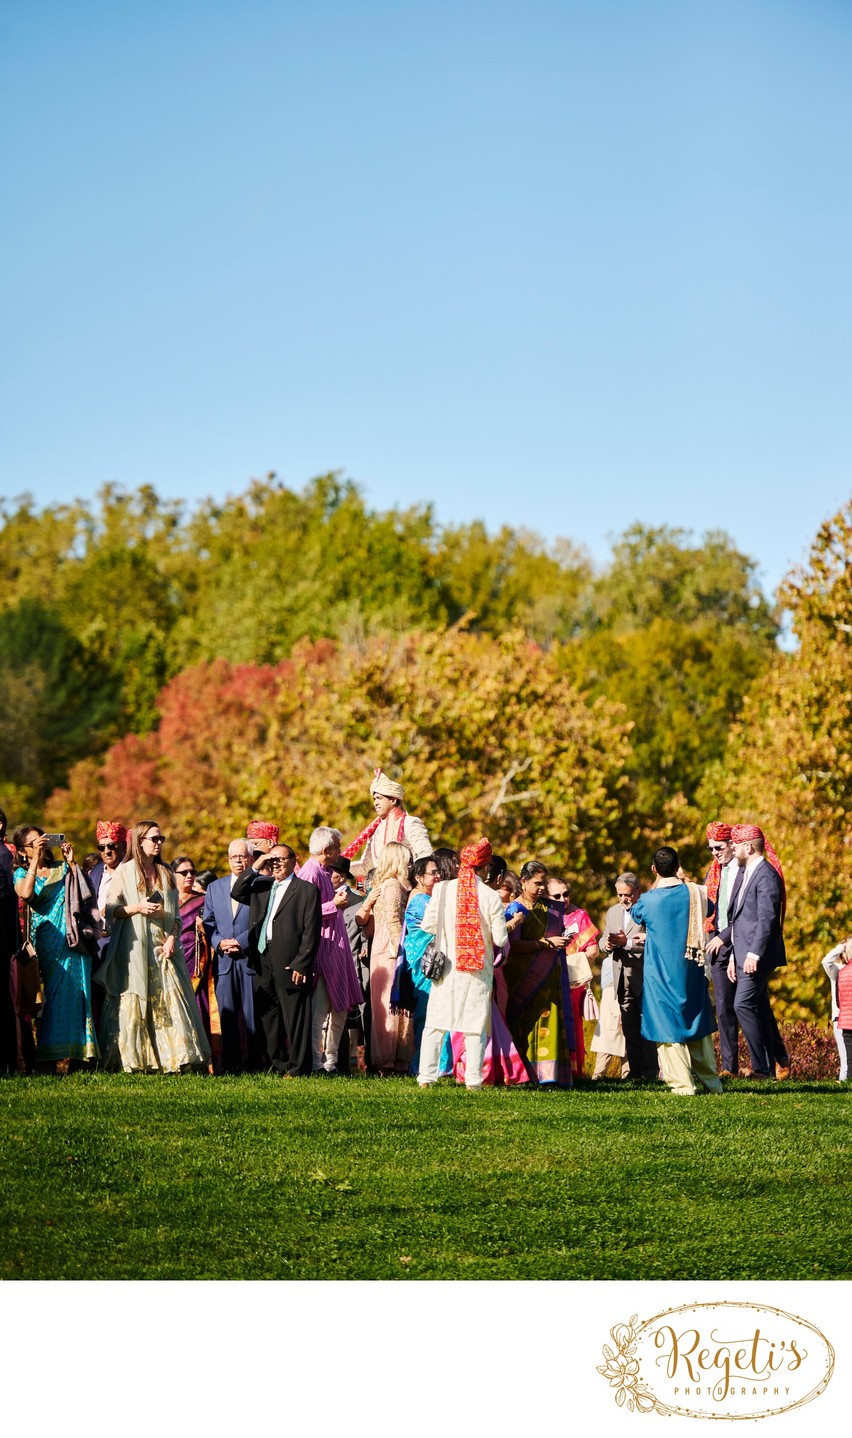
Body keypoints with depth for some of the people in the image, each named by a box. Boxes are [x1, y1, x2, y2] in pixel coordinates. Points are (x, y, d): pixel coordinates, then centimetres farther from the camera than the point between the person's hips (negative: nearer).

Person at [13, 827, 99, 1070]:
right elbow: (25, 893, -12)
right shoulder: (21, 874, 11)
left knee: (73, 993, -5)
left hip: (73, 940, 1)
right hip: (45, 939, -1)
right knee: (51, 994, -8)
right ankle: (54, 1054, -8)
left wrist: (71, 863, -2)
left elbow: (85, 892, 2)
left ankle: (72, 1053, -6)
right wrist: (35, 860, -10)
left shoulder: (63, 869, 16)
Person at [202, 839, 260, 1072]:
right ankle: (229, 1064, 7)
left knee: (253, 1015, -4)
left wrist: (241, 942, -12)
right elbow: (207, 922, 14)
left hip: (251, 959, -4)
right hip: (223, 961, 4)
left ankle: (254, 1062, 1)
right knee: (227, 1015, 3)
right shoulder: (214, 887, 17)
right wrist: (219, 943, -4)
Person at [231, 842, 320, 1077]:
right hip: (262, 962, 6)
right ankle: (278, 1065, 17)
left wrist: (301, 964, -13)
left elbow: (311, 932, -5)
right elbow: (237, 893, 6)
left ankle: (297, 1068, 0)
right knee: (268, 1017, 9)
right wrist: (255, 867, 0)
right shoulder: (261, 886, 19)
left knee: (294, 1018, -4)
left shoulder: (306, 890, 0)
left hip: (290, 963, -6)